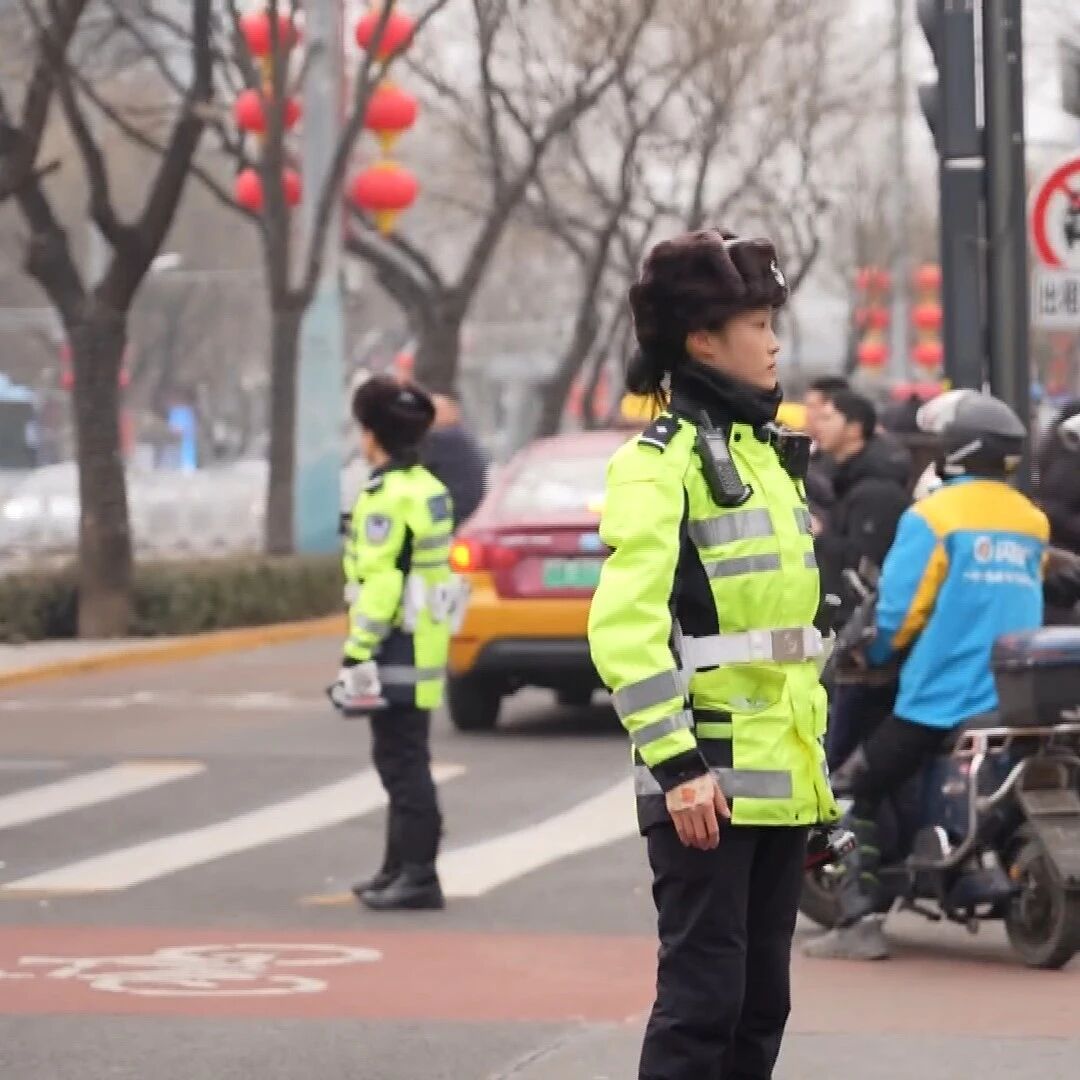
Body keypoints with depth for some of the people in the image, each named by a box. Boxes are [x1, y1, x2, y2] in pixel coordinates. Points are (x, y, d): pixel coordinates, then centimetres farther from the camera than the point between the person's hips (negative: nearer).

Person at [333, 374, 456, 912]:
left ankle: (418, 875, -7)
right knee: (402, 761, 18)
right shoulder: (429, 489, 14)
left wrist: (358, 651, -20)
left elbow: (380, 581, -21)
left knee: (402, 761, -7)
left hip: (397, 648, -10)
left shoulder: (386, 498, -16)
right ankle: (401, 867, 26)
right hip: (424, 642, 10)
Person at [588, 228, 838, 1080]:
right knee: (702, 998, -9)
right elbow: (625, 626, -19)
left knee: (761, 1005, 12)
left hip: (780, 777, 9)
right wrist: (675, 764, -24)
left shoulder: (768, 452, 17)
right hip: (708, 781, -9)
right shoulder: (662, 461, -10)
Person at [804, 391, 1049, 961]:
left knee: (856, 791, 3)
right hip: (1017, 697, 6)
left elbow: (901, 609, -11)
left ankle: (859, 919, -8)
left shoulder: (932, 517, -9)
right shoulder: (1033, 523, 11)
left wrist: (875, 652, 7)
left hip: (943, 695, -6)